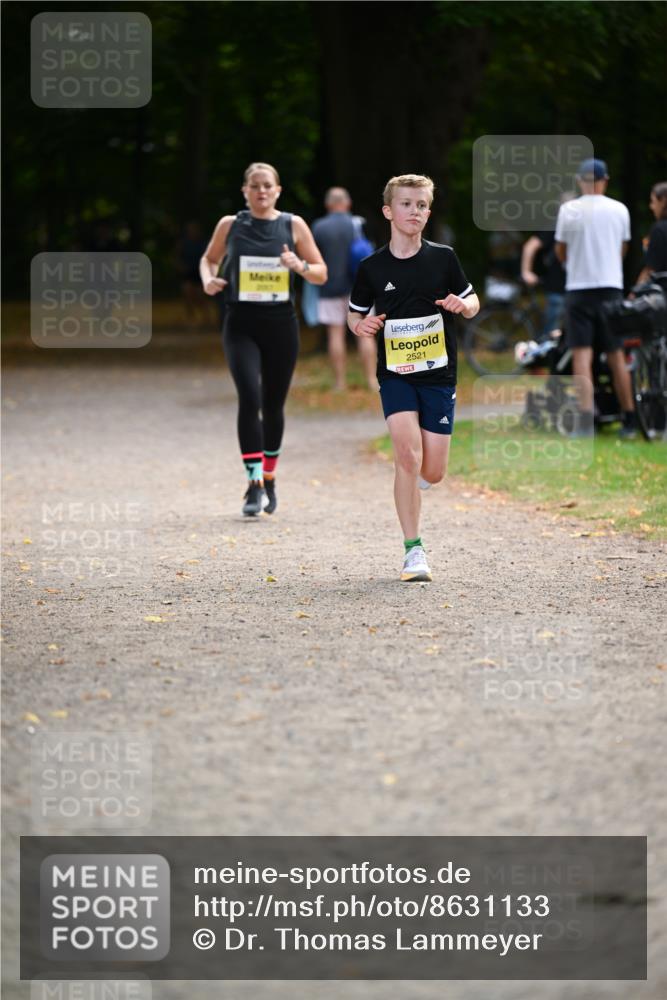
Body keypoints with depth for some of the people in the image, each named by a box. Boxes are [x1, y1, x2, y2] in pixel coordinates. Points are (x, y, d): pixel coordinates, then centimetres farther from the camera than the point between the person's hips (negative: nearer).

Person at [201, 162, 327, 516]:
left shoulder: (293, 225, 3)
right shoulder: (230, 225, 4)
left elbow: (321, 274, 5)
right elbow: (209, 259, 19)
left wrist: (300, 266, -16)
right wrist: (208, 280, -2)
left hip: (281, 325, 1)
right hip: (240, 325, -1)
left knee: (273, 405, 10)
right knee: (249, 398, -18)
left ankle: (269, 478, 30)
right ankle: (254, 485, -17)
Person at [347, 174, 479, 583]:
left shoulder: (444, 258, 1)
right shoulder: (372, 267, 0)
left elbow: (472, 303, 11)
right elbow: (355, 314, 12)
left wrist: (463, 305, -13)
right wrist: (362, 325, -11)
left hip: (439, 374, 1)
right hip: (395, 375, -1)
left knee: (433, 472, 0)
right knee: (408, 453, -20)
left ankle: (408, 487, 39)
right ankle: (414, 549, -12)